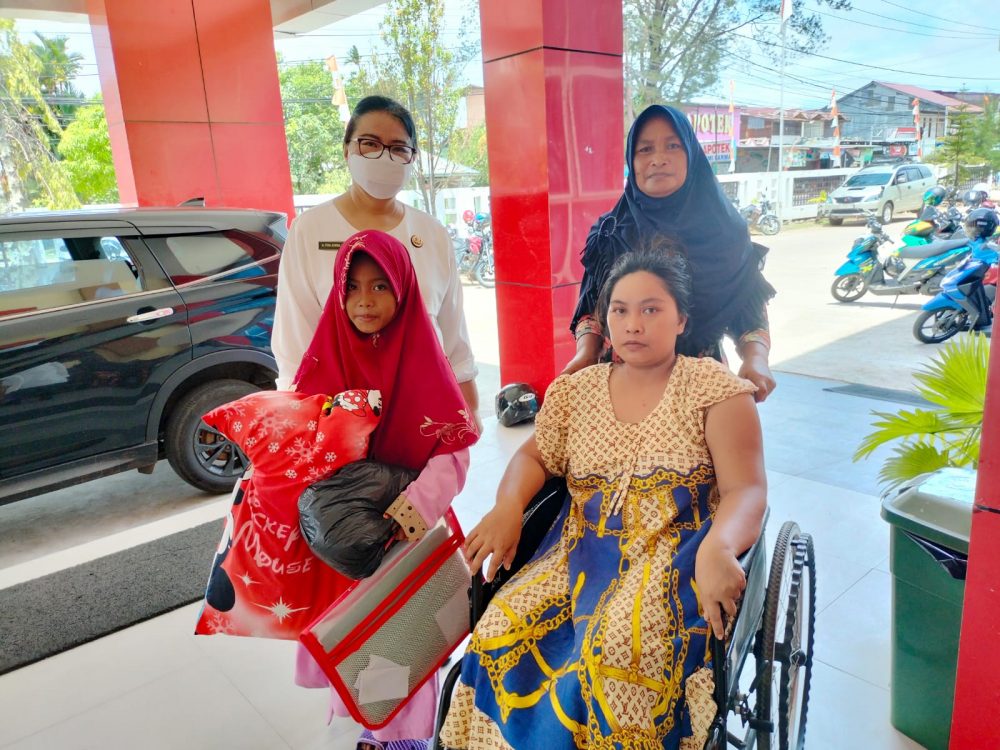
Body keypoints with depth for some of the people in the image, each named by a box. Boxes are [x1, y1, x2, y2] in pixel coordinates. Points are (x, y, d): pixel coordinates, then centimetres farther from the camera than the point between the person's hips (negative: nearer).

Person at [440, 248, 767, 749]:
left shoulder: (714, 388, 0)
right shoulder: (576, 390, 12)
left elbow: (745, 492, -7)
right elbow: (534, 456, 16)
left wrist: (717, 549, -29)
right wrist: (508, 506, -7)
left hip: (678, 554, -3)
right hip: (584, 551, 4)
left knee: (618, 646, -33)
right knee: (501, 633, -22)